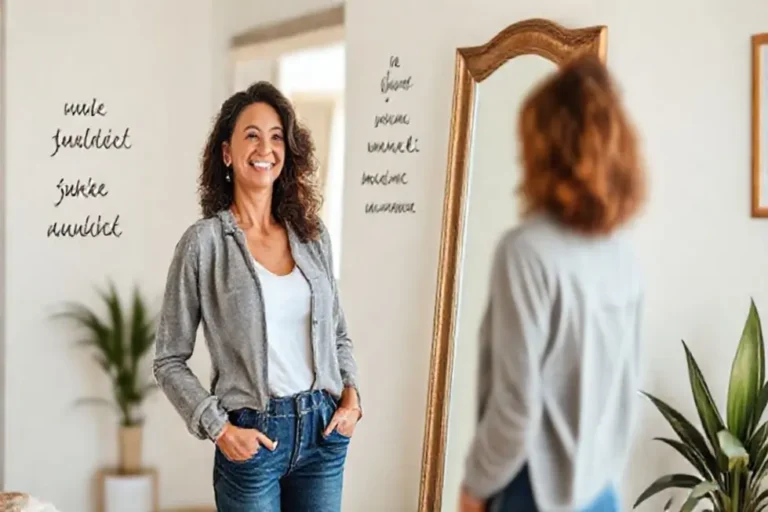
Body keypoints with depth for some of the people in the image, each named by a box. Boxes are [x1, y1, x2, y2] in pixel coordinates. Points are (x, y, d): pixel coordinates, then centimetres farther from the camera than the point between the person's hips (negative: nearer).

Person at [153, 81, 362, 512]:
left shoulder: (312, 233, 4)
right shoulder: (204, 242, -8)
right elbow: (170, 361, -4)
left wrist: (351, 394, 0)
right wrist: (218, 428, -13)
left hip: (324, 429, 4)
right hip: (253, 436, -4)